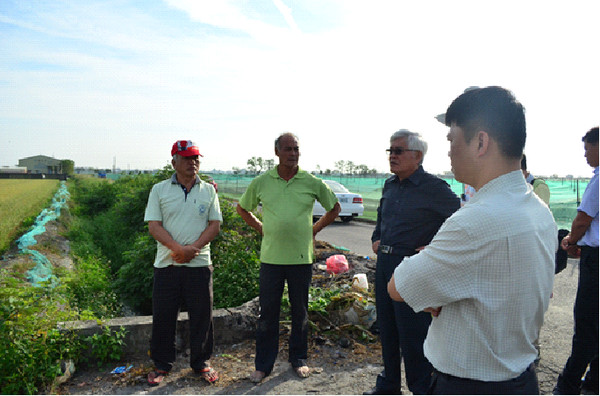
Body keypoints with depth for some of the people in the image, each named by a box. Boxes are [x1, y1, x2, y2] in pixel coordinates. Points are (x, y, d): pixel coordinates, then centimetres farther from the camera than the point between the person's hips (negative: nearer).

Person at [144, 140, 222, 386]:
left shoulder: (208, 190, 7)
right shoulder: (159, 190, 4)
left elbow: (215, 225, 2)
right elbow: (154, 225, -3)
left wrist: (193, 248, -12)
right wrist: (178, 248, -17)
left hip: (199, 264, 1)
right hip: (167, 264, 0)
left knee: (201, 315, 7)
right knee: (163, 316, 8)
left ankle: (201, 362, 25)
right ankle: (162, 364, 27)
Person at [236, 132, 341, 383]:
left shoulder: (313, 183, 0)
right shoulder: (260, 183, 1)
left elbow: (334, 208, 14)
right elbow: (242, 208, 17)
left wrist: (314, 229, 7)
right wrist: (261, 228, 7)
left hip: (302, 258, 0)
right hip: (271, 257, 0)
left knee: (300, 313, 12)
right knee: (268, 314, 7)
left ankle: (299, 360, 30)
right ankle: (263, 365, 22)